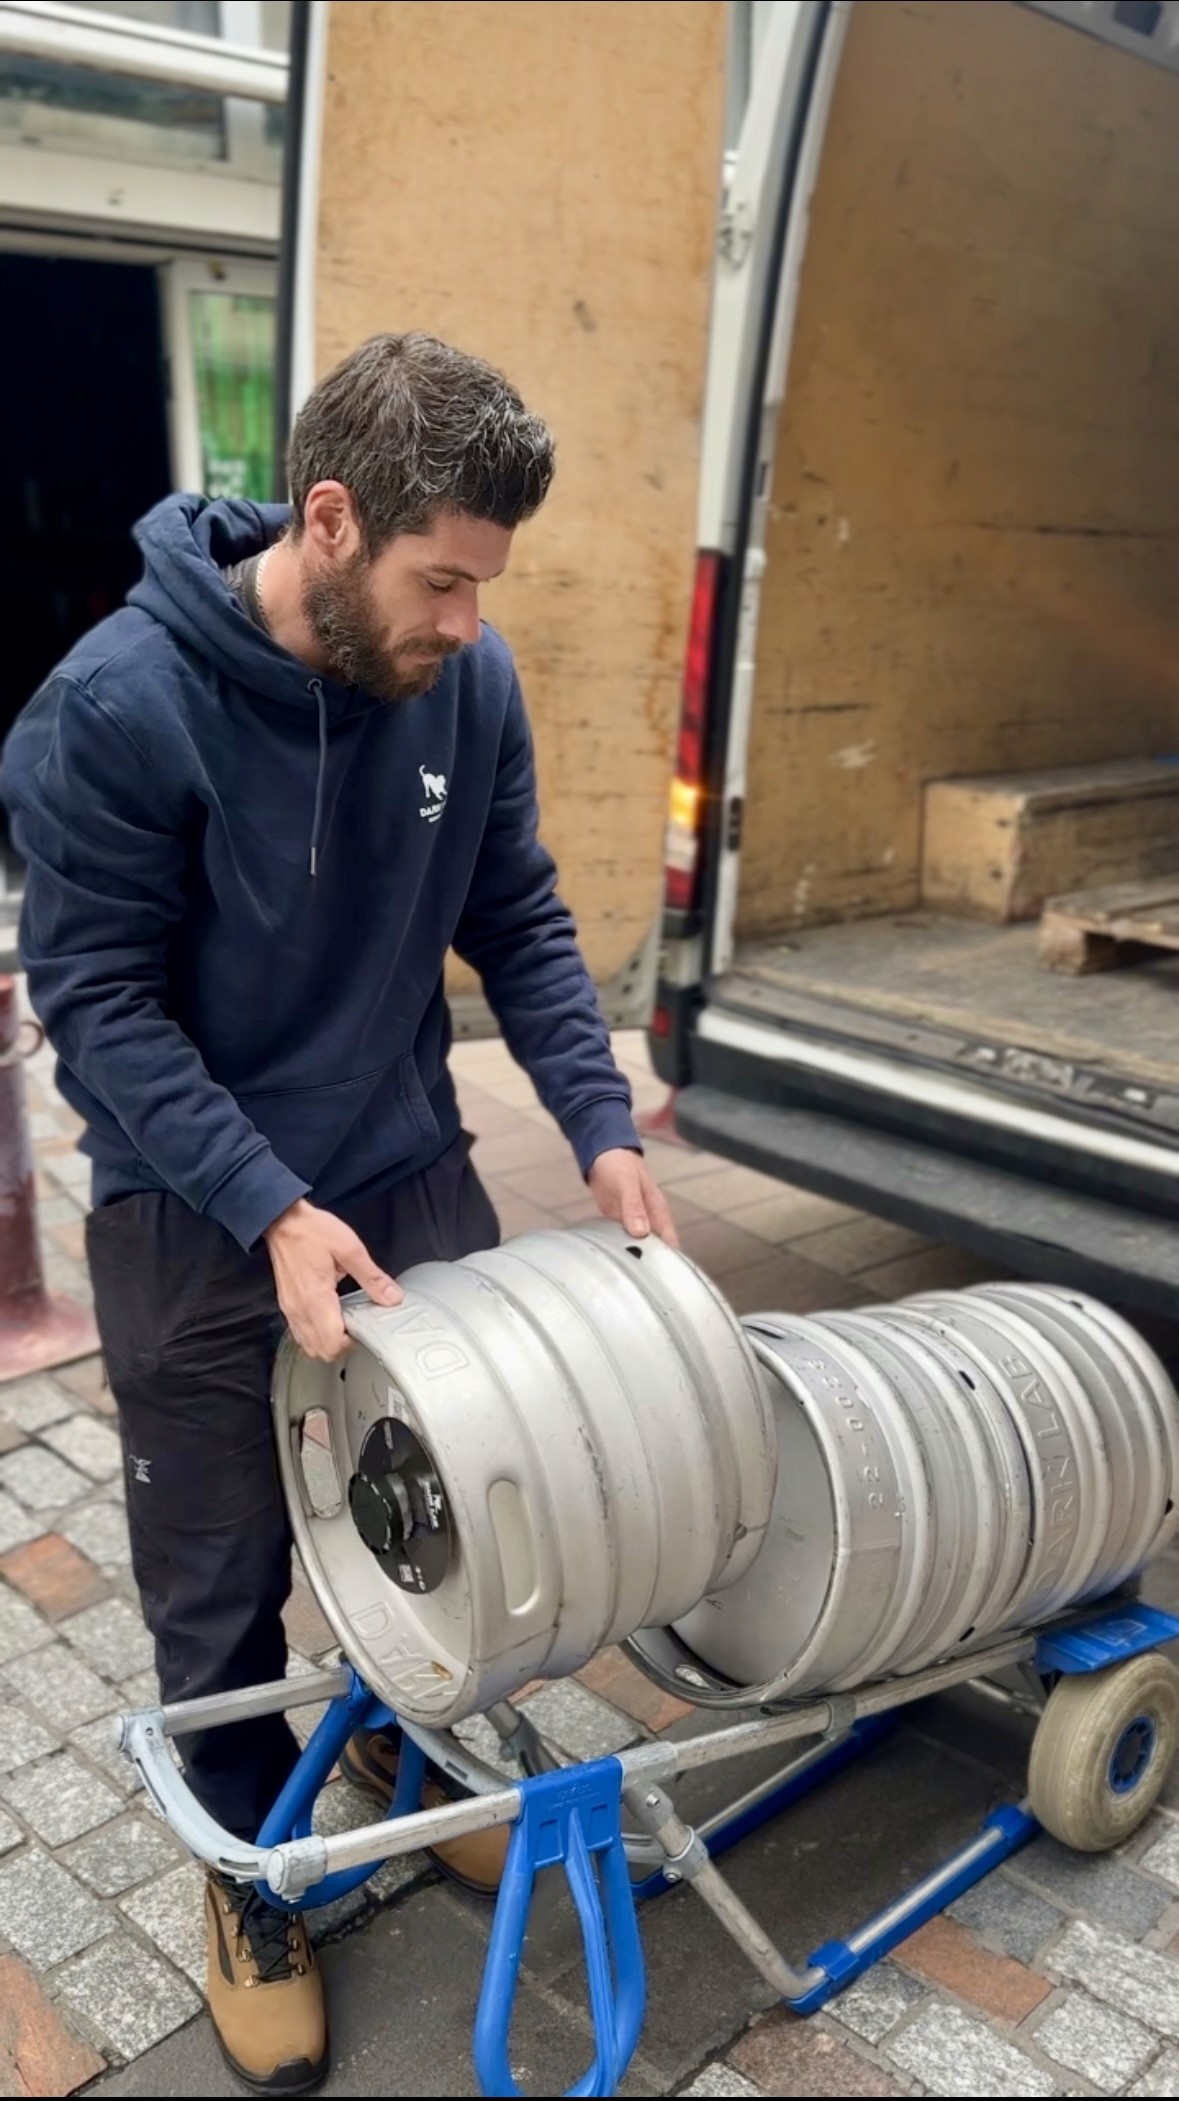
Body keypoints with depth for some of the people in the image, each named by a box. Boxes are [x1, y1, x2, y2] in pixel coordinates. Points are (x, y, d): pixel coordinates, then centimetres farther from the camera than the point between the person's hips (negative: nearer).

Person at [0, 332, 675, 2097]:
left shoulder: (470, 680, -8)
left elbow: (519, 921, 2)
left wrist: (601, 1124, -9)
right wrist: (271, 1209, -25)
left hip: (412, 1174, 4)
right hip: (195, 1221, -3)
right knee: (220, 1593, 12)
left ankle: (398, 1735, 48)